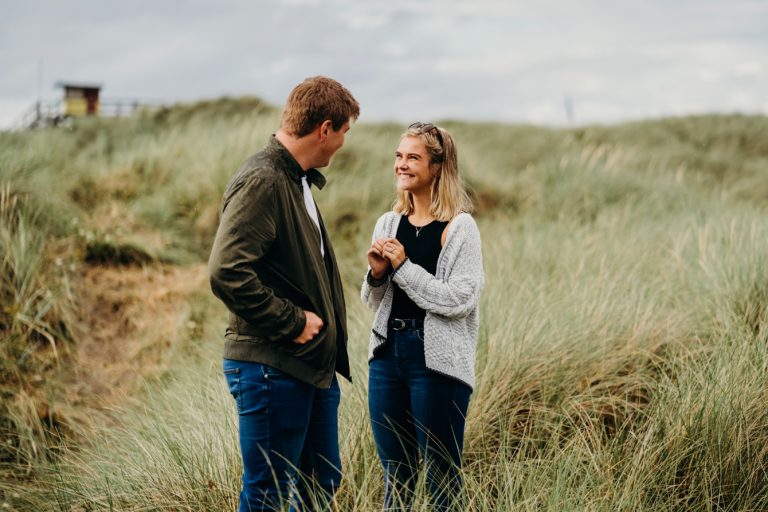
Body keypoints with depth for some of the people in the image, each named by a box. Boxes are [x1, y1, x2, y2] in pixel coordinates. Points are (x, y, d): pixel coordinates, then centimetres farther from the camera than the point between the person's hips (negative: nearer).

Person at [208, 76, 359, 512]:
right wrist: (293, 321, -19)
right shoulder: (261, 182, -17)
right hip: (272, 368, -10)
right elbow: (227, 272, -27)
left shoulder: (298, 180, 15)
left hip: (313, 365, 10)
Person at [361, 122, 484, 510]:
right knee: (395, 475, 13)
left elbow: (460, 299, -16)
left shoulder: (459, 227, -7)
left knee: (442, 481, 3)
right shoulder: (388, 224, 9)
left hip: (436, 361, -6)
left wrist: (404, 267, -16)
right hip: (388, 355, 6)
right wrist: (377, 274, -4)